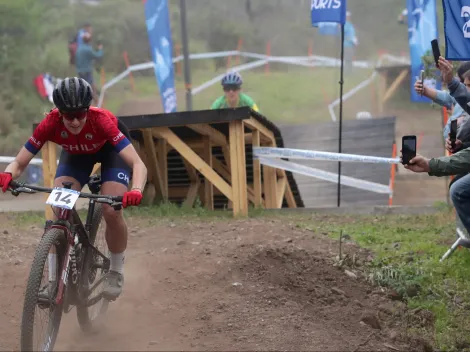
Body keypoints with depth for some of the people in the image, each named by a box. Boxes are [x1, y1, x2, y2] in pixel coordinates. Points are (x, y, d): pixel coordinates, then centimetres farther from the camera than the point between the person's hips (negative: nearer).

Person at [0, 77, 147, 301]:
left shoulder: (101, 120, -41)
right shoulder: (51, 123, -35)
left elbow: (138, 164, -47)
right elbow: (19, 163, -30)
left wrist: (136, 191, -67)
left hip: (110, 148, -2)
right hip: (76, 153, 3)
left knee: (111, 211, -22)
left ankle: (116, 271, 5)